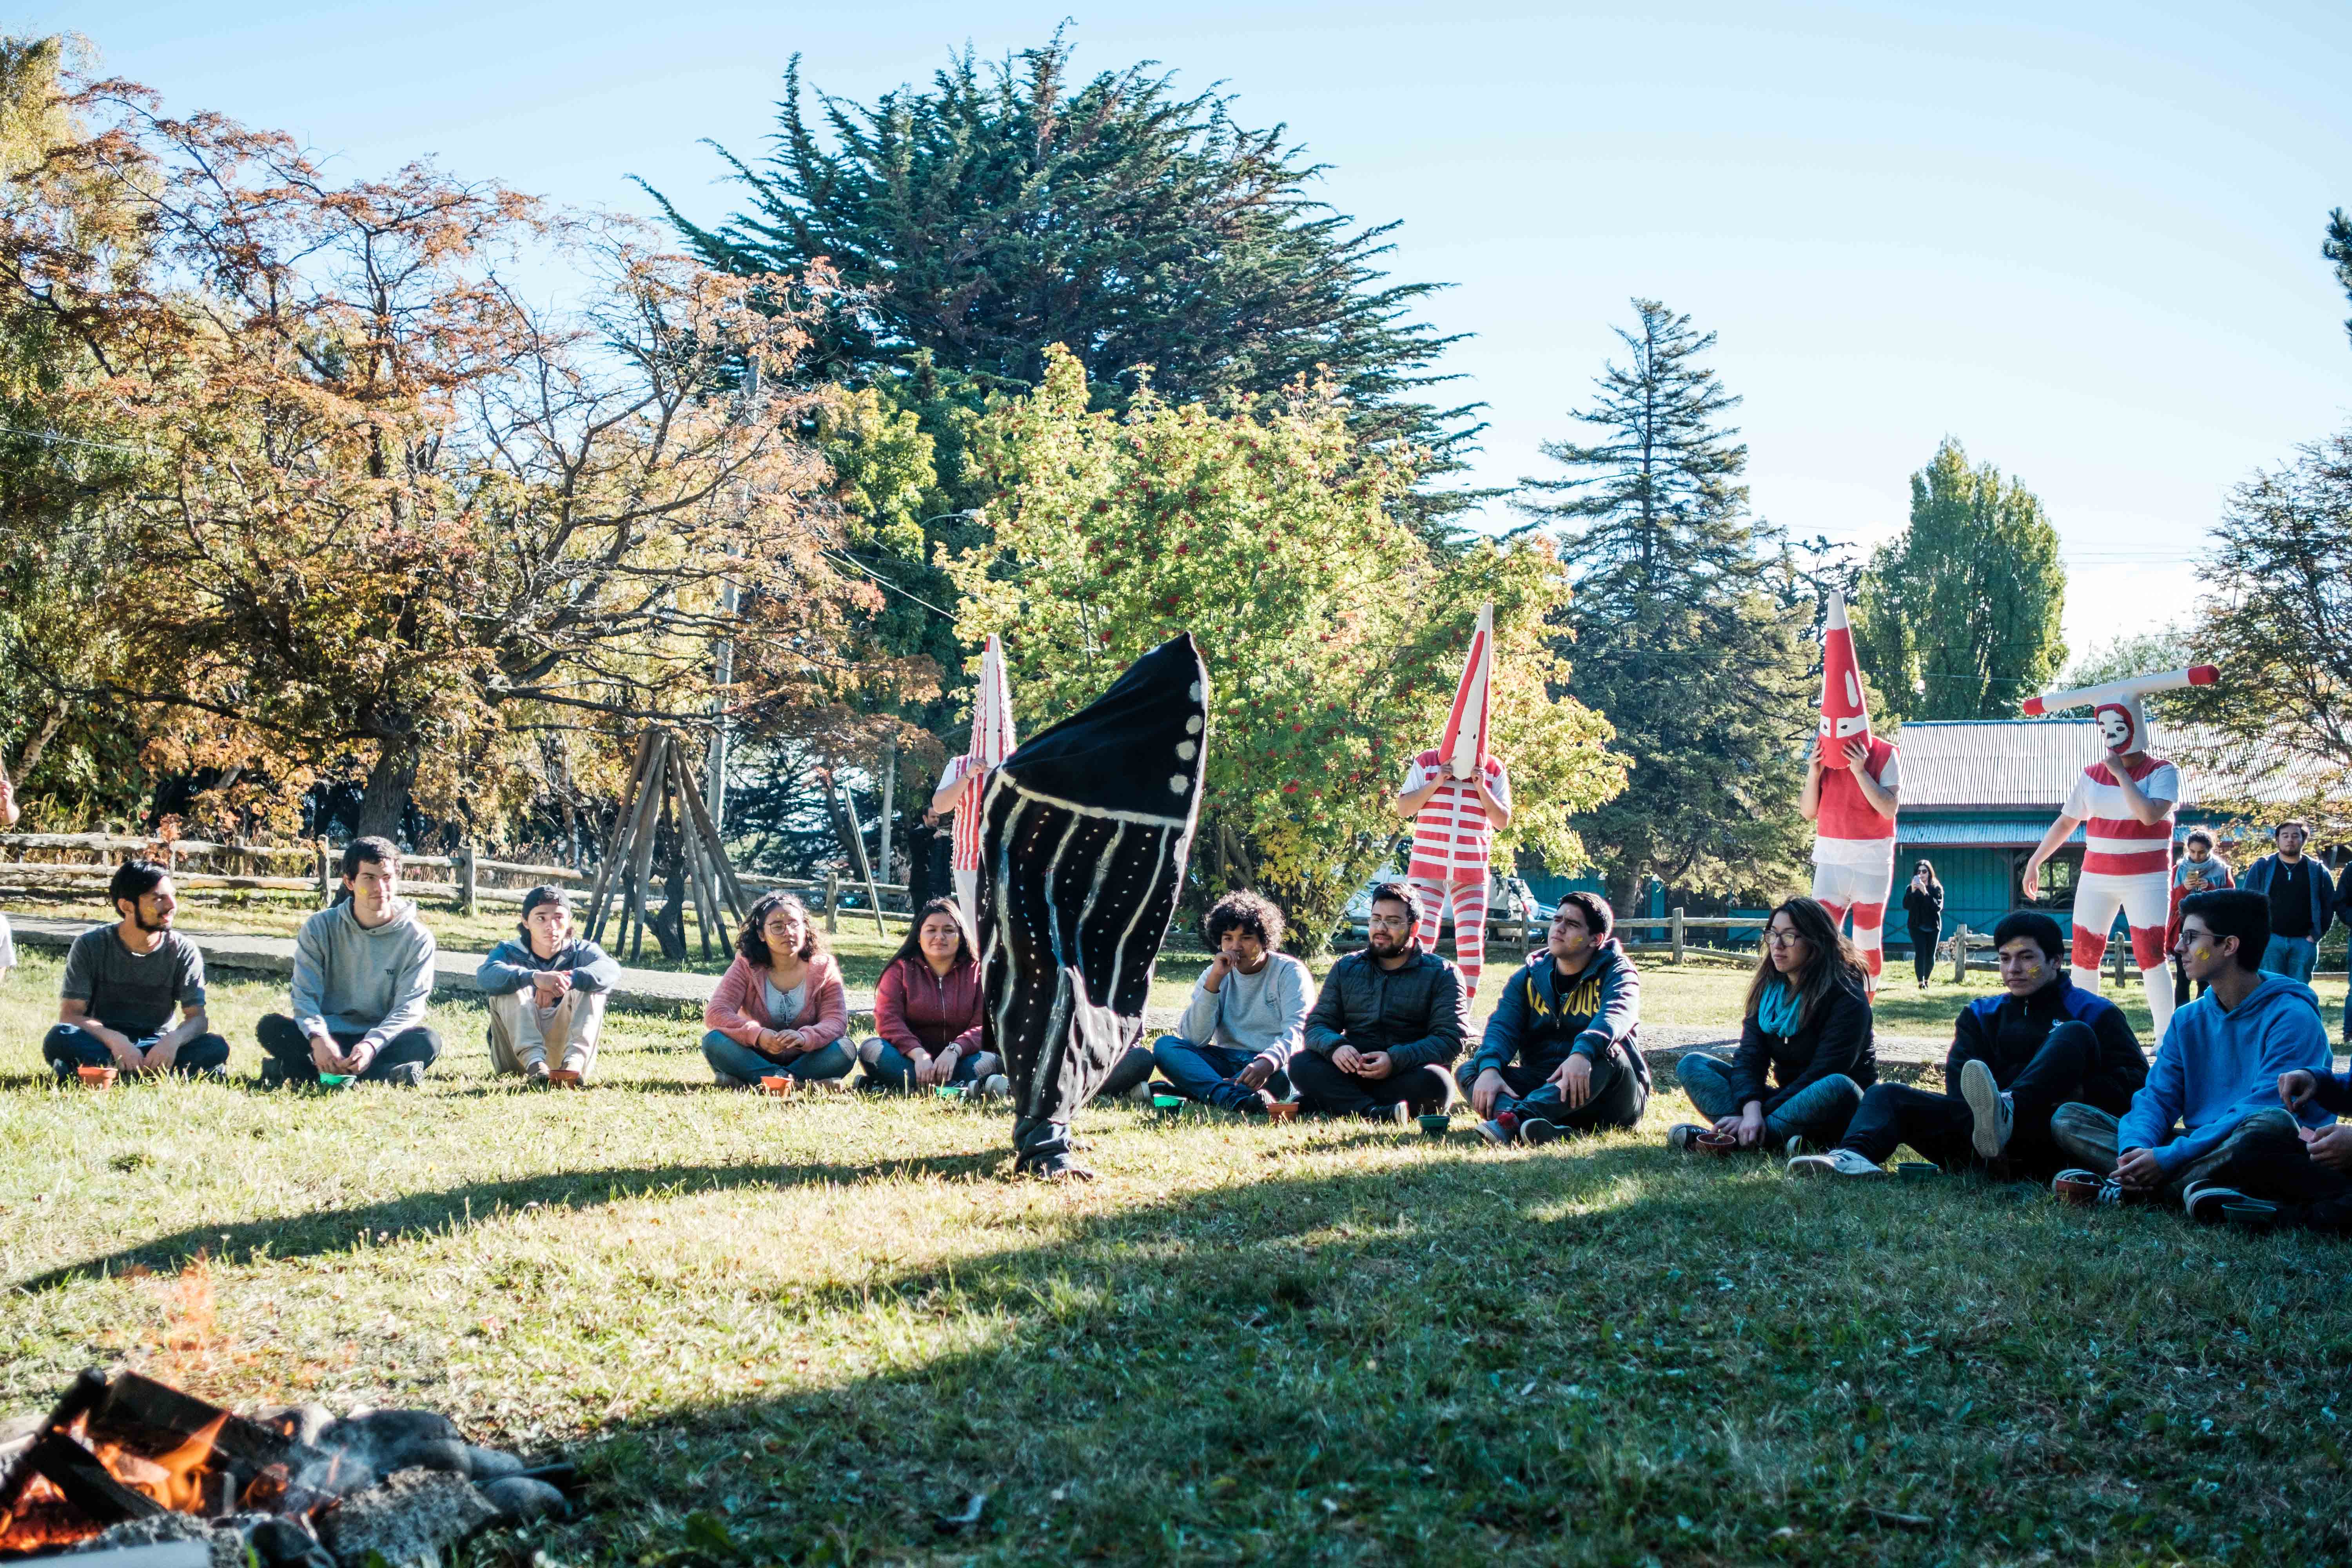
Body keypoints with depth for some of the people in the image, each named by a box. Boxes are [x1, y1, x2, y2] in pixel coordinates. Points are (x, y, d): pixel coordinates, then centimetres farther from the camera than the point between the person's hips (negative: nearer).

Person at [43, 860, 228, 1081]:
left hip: (157, 1046, 1)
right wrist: (114, 1039, -30)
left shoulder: (183, 951, -1)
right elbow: (70, 1015, -10)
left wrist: (174, 1039, -31)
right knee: (60, 1039, -34)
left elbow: (197, 1018, -6)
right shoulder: (91, 945, -5)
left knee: (216, 1047, -27)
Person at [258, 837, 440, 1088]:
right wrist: (318, 1037, -30)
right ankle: (386, 1074, -36)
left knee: (427, 1041, -32)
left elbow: (409, 1006, -11)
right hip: (328, 1037, 1)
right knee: (272, 1028, -27)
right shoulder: (320, 928, -1)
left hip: (383, 1039, -1)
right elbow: (306, 994, -9)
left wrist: (372, 1044, -30)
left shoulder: (417, 938, -4)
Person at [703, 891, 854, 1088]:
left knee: (845, 1051, -28)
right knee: (714, 1042, -28)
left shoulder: (823, 968, -3)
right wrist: (758, 1035, -35)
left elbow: (836, 1020, -14)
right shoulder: (746, 968, -5)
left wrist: (805, 1038, -38)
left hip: (804, 1059, 0)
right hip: (756, 1057, 0)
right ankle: (798, 1082, -34)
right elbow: (715, 1013, -17)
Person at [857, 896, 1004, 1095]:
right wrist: (919, 1054, -26)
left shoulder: (977, 971, 6)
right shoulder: (900, 969, 6)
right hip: (910, 1058, 1)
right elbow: (888, 1019, -8)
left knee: (990, 1060, -29)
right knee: (872, 1049, -30)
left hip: (957, 1061, -1)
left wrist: (954, 1050, -27)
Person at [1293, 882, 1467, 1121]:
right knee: (1301, 1064, -24)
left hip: (1408, 1073, -3)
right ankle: (1373, 1111, -42)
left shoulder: (1442, 975, 4)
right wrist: (1334, 1047, -17)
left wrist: (1396, 1060, -24)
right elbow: (1318, 1023, 9)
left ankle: (1336, 1102, -31)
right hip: (1353, 1072, 3)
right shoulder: (1346, 969, 15)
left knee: (1435, 1083, -36)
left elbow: (1452, 1038, -8)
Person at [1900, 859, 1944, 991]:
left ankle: (1926, 979, 24)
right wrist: (1913, 891, -24)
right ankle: (1921, 982, -16)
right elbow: (1906, 906, -11)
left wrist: (1926, 893, -24)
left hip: (1933, 927, 1)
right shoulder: (1911, 889, 2)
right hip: (1917, 927, -1)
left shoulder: (1936, 889, 0)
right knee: (1920, 954, -13)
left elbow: (1938, 907, -14)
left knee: (1930, 956, 4)